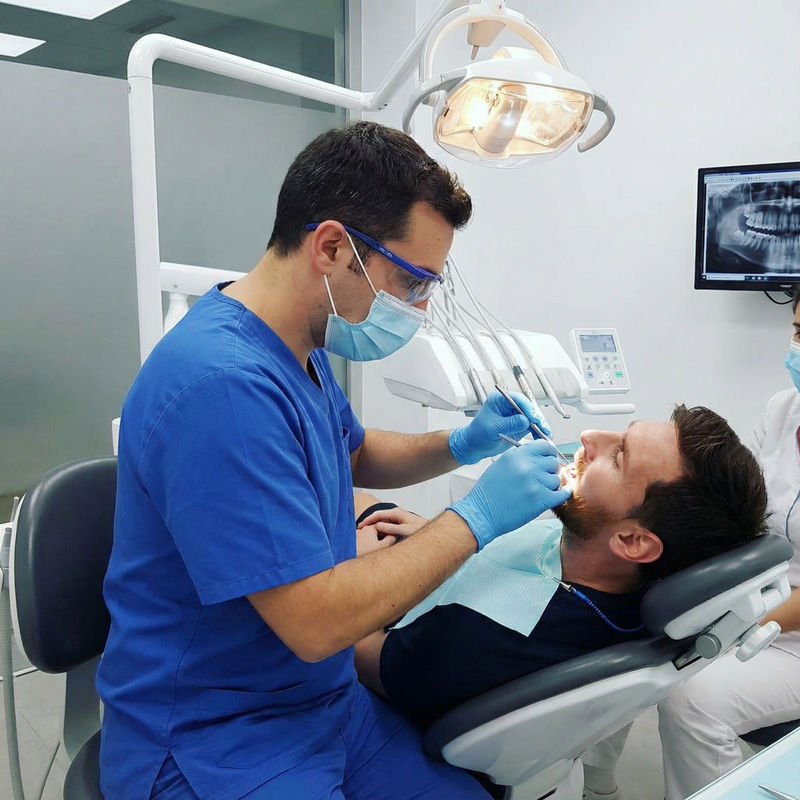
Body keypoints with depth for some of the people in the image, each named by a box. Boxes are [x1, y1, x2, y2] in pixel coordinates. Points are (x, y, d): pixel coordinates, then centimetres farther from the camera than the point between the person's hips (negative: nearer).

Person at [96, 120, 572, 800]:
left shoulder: (298, 349, 3)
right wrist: (476, 517, -18)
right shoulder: (222, 385, -28)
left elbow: (355, 455, 21)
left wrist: (460, 446, 3)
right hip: (213, 745, -8)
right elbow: (316, 622, -26)